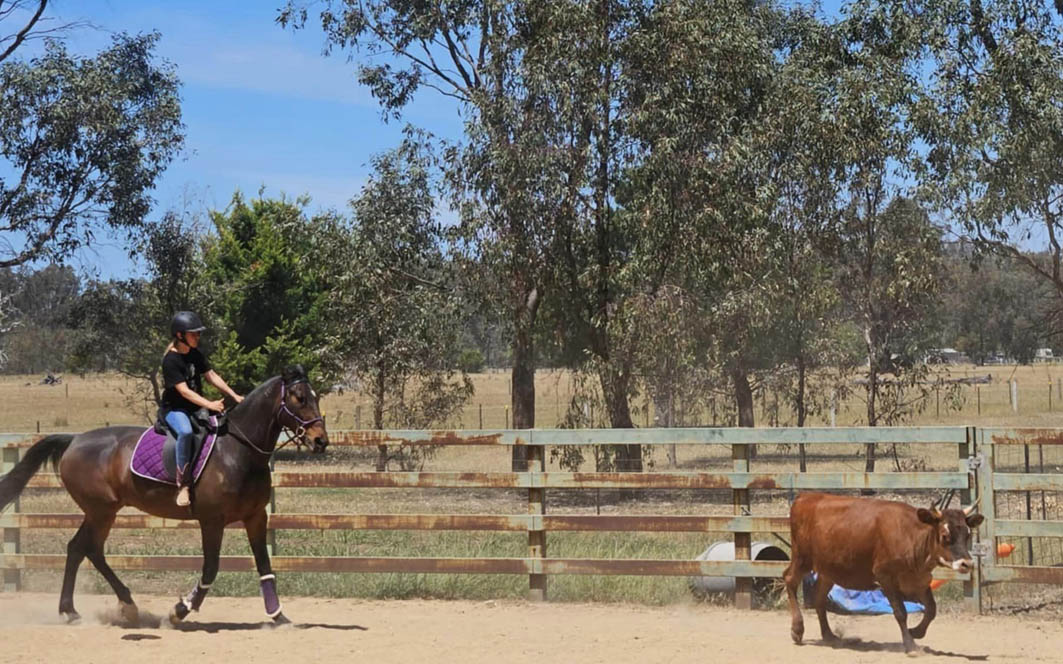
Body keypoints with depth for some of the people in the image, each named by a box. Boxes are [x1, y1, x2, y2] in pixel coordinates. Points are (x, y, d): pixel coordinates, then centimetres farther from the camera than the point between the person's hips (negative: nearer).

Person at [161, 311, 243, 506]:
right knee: (185, 431, -38)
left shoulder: (196, 354, 7)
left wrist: (234, 395, 0)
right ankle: (183, 484, -36)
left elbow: (212, 376, 11)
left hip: (196, 408, 8)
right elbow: (184, 390, -24)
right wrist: (209, 405, -33)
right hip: (174, 409, -8)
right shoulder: (171, 360, -17)